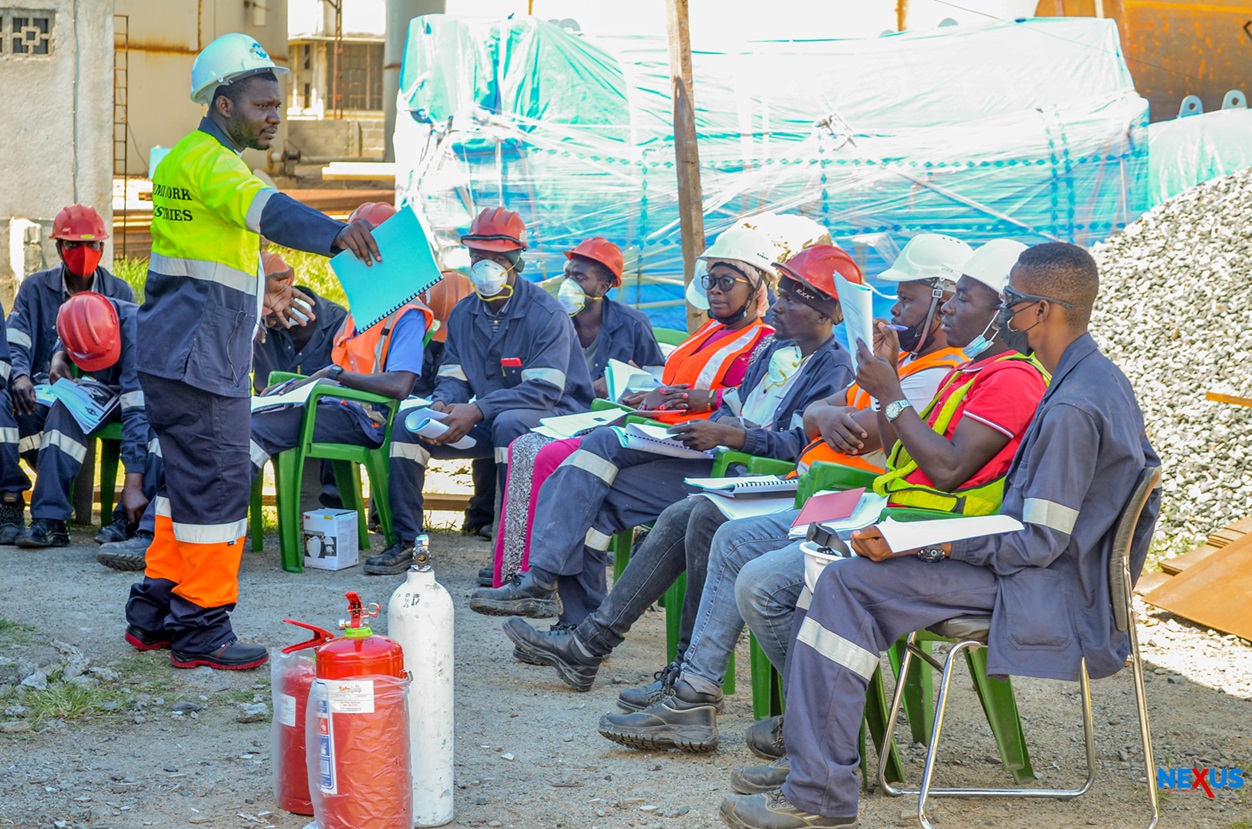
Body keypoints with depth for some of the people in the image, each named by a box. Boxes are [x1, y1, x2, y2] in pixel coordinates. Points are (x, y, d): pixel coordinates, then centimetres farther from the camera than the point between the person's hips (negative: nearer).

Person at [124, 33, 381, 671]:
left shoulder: (186, 159, 20)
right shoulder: (206, 158, -14)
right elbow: (265, 209, -34)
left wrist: (252, 295, 30)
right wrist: (336, 234, -49)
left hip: (180, 353, 11)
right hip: (197, 356, -11)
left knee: (191, 480, 16)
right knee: (216, 483, -7)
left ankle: (154, 613, 24)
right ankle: (202, 631, -1)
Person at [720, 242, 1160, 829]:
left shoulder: (1071, 408, -22)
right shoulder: (1103, 379, 10)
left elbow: (1039, 543, -23)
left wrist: (916, 545, -22)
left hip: (1051, 598, -11)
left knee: (848, 583, -18)